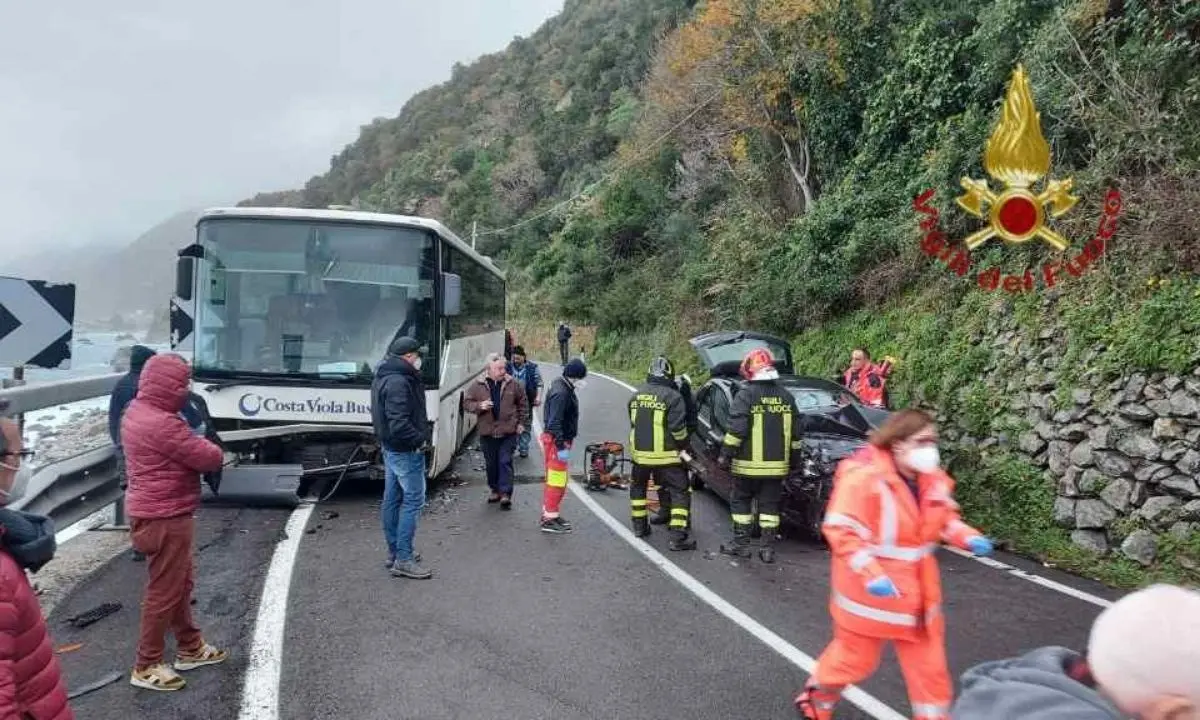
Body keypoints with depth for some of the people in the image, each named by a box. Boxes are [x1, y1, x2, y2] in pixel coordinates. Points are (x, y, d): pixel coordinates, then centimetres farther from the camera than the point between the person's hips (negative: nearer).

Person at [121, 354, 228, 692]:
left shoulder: (137, 411, 7)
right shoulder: (161, 424, -25)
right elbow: (209, 458, -20)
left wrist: (198, 445, -4)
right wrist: (216, 451, 1)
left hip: (157, 512, 11)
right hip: (165, 517, -11)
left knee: (181, 583, 21)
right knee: (164, 591, 2)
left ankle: (190, 648, 33)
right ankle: (147, 666, 14)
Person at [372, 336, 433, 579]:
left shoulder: (384, 377, 12)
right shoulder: (399, 382, -22)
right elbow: (399, 423, -29)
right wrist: (420, 439, -17)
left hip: (390, 447, 11)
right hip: (406, 450, -11)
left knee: (392, 499, 14)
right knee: (413, 500, -6)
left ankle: (394, 553, 24)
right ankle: (403, 559, -5)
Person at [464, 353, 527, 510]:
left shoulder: (513, 384, 0)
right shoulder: (477, 386, -2)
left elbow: (522, 403, 12)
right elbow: (466, 403, 3)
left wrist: (520, 422, 9)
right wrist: (479, 406, -15)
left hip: (508, 432, -1)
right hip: (487, 432, 2)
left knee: (505, 462, -5)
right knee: (491, 463, 12)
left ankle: (505, 493, -1)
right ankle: (495, 490, 28)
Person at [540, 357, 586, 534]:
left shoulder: (566, 389, 11)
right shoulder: (561, 393, -21)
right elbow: (554, 422, -26)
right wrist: (561, 446, -27)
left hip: (560, 440, 11)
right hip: (557, 441, -11)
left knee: (553, 480, 18)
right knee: (557, 481, -5)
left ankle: (549, 513, 29)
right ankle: (549, 519, 1)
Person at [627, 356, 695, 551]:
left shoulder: (636, 395, 6)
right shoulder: (673, 396, -13)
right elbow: (678, 428, -15)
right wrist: (683, 445, 2)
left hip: (639, 452, 5)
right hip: (665, 455, -5)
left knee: (638, 487, 26)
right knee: (679, 492, 2)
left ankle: (639, 525, 34)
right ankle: (678, 537, -4)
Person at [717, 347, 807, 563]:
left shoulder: (746, 394, -10)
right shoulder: (786, 395, 7)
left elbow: (736, 428, -16)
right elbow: (797, 430, 10)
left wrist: (726, 453, -8)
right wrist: (792, 456, 19)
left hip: (748, 464, -4)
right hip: (777, 464, 4)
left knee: (740, 502, 11)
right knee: (770, 505, 10)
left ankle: (741, 543, 13)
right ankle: (768, 548, 10)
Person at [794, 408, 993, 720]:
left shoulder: (933, 479, 0)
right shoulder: (864, 477, -24)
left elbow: (945, 518, 16)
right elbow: (841, 530, -25)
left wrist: (969, 538, -5)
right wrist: (871, 575, -33)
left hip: (917, 590, 6)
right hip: (870, 590, -6)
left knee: (928, 662, 13)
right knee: (855, 656, 13)